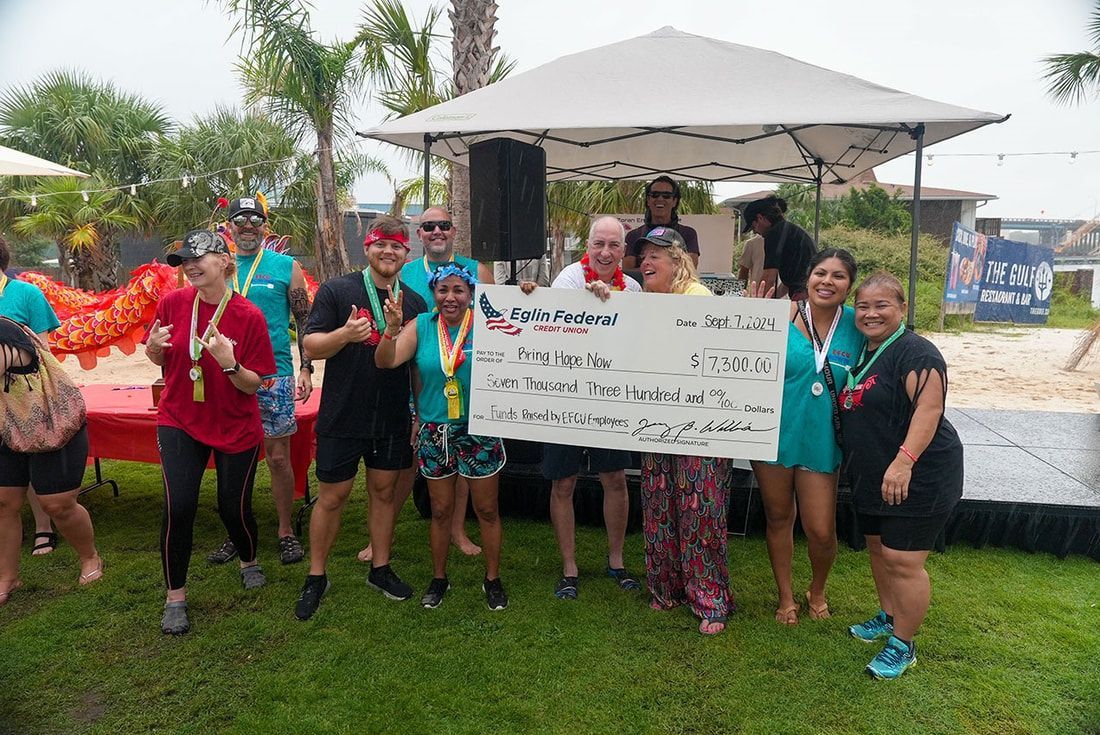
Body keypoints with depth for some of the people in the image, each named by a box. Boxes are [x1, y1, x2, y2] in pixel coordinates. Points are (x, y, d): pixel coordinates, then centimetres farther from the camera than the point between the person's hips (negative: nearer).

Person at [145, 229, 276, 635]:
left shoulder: (249, 316, -15)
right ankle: (175, 596, 12)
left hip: (236, 428, -1)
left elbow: (253, 385, -12)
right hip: (179, 422, 2)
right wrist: (154, 347, -14)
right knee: (178, 507, -8)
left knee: (233, 508, 7)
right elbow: (161, 360, 9)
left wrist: (229, 363, -31)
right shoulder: (173, 303, -7)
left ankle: (249, 561, 40)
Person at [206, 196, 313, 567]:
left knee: (278, 457, 2)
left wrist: (306, 369, -5)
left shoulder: (286, 267, 2)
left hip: (274, 376, -3)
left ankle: (286, 532, 17)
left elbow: (304, 321, 3)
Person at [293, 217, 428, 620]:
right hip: (342, 419, -3)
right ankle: (316, 577, 23)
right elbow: (311, 346, -9)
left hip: (393, 420, 4)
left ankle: (380, 568, 31)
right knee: (332, 496, 6)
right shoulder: (336, 290, -5)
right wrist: (345, 334, -28)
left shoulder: (415, 303, 7)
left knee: (385, 491, 14)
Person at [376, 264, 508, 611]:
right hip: (434, 433, 2)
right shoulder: (421, 326, -2)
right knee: (440, 511, 16)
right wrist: (392, 328, -29)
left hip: (480, 432, -2)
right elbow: (386, 362, -11)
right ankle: (438, 578, 33)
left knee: (487, 510, 11)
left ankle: (493, 579, 29)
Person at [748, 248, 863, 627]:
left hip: (821, 442, 1)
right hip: (774, 434, 0)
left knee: (821, 531, 3)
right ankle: (785, 596, 38)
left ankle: (817, 590, 37)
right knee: (778, 518, 15)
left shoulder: (857, 327, -4)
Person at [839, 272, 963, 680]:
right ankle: (888, 616, 38)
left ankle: (903, 645, 12)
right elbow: (855, 412, 24)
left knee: (903, 561, -4)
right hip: (873, 477, 9)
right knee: (878, 548, 19)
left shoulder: (914, 351, -16)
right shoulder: (859, 354, 10)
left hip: (918, 477, -9)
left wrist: (904, 461, -32)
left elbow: (929, 408, -25)